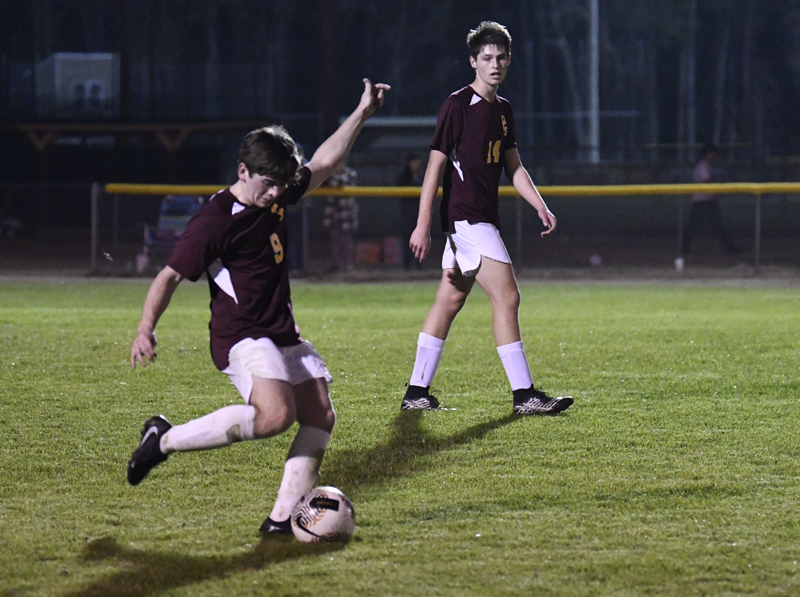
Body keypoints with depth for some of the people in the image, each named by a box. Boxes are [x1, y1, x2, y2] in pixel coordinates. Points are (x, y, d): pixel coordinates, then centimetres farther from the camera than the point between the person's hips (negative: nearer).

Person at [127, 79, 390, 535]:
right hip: (242, 338, -9)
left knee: (321, 417, 2)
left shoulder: (276, 197, 7)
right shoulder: (217, 220, -16)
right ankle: (166, 440, -14)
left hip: (284, 335, 9)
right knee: (275, 415, -28)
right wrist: (146, 330, -24)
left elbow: (324, 164, 23)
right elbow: (171, 276, -15)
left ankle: (283, 516, 5)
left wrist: (362, 114, 22)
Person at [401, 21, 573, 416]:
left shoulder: (503, 109, 14)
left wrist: (540, 205, 8)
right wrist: (423, 225, -15)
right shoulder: (458, 105, -10)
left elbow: (513, 166, 21)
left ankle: (416, 392, 16)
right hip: (465, 217, -9)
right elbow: (435, 165, -11)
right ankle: (524, 395, -11)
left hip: (484, 217, 9)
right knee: (506, 296, -12)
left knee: (450, 301, 11)